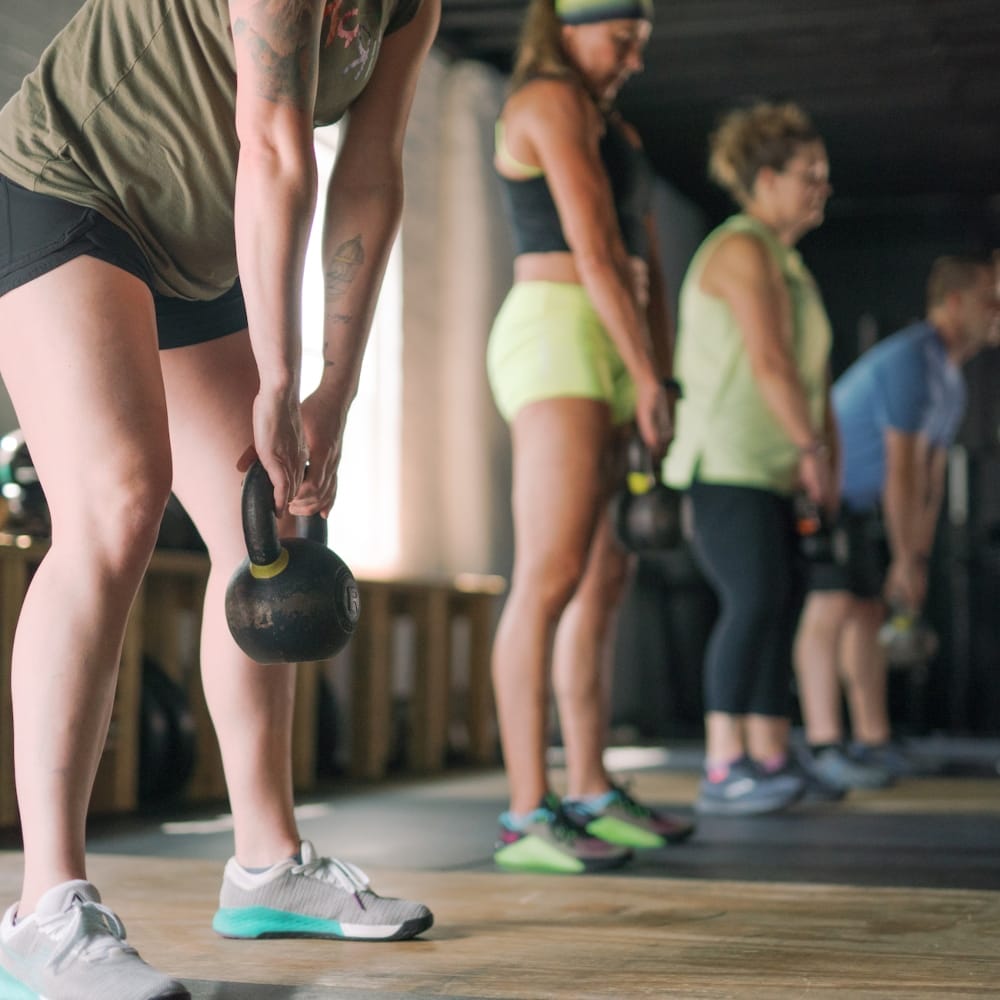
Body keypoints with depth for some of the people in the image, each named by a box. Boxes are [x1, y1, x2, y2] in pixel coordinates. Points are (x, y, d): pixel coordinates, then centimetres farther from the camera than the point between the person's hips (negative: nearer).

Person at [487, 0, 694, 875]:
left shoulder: (618, 133, 26)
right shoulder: (551, 100, -4)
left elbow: (648, 270, 19)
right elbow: (593, 246, -13)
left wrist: (661, 384, 9)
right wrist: (648, 376, -16)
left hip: (610, 359, 10)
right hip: (559, 341, -10)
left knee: (605, 581, 8)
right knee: (550, 580, -16)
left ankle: (592, 796, 13)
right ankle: (527, 818, -18)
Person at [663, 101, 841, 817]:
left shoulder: (789, 264, 23)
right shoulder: (743, 249, -9)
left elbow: (810, 374, 21)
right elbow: (768, 361, -18)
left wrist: (825, 460, 11)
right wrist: (812, 446, -13)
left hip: (769, 467, 10)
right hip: (723, 461, -10)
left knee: (784, 601, 7)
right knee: (756, 599, -18)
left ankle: (770, 758, 12)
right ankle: (723, 769, -18)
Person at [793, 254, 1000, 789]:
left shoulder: (950, 378, 10)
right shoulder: (910, 360, -23)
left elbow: (931, 472, 11)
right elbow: (902, 469, -24)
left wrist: (919, 558, 7)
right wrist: (904, 561, -21)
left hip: (855, 501, 10)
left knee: (868, 612, 7)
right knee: (831, 607, -16)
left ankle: (875, 744, 10)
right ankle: (824, 748, -17)